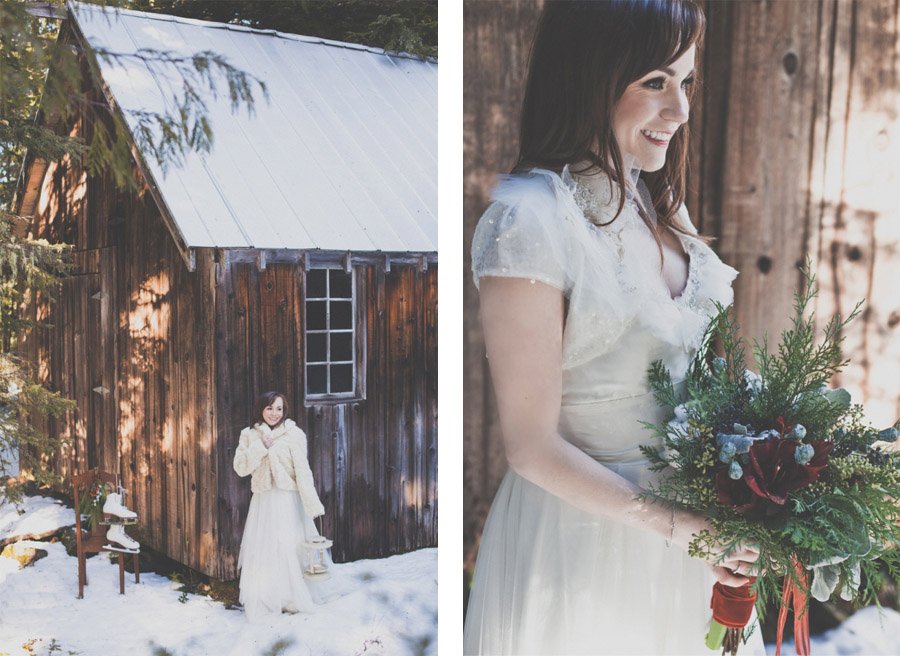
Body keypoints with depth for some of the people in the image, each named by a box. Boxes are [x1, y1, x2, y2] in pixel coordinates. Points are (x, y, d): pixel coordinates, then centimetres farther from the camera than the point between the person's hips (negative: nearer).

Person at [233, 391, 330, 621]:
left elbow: (302, 470, -9)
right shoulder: (249, 435, 6)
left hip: (288, 501, -3)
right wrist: (260, 446, -12)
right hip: (262, 501, 3)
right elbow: (240, 468, -1)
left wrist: (313, 505, -15)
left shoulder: (294, 434, -5)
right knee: (261, 552, 6)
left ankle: (292, 600, 12)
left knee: (290, 550, -1)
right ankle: (263, 603, 17)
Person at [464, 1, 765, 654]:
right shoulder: (532, 219, -22)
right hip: (585, 532, -7)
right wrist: (677, 526, -18)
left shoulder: (652, 196, 3)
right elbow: (533, 446, -19)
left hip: (688, 518, 7)